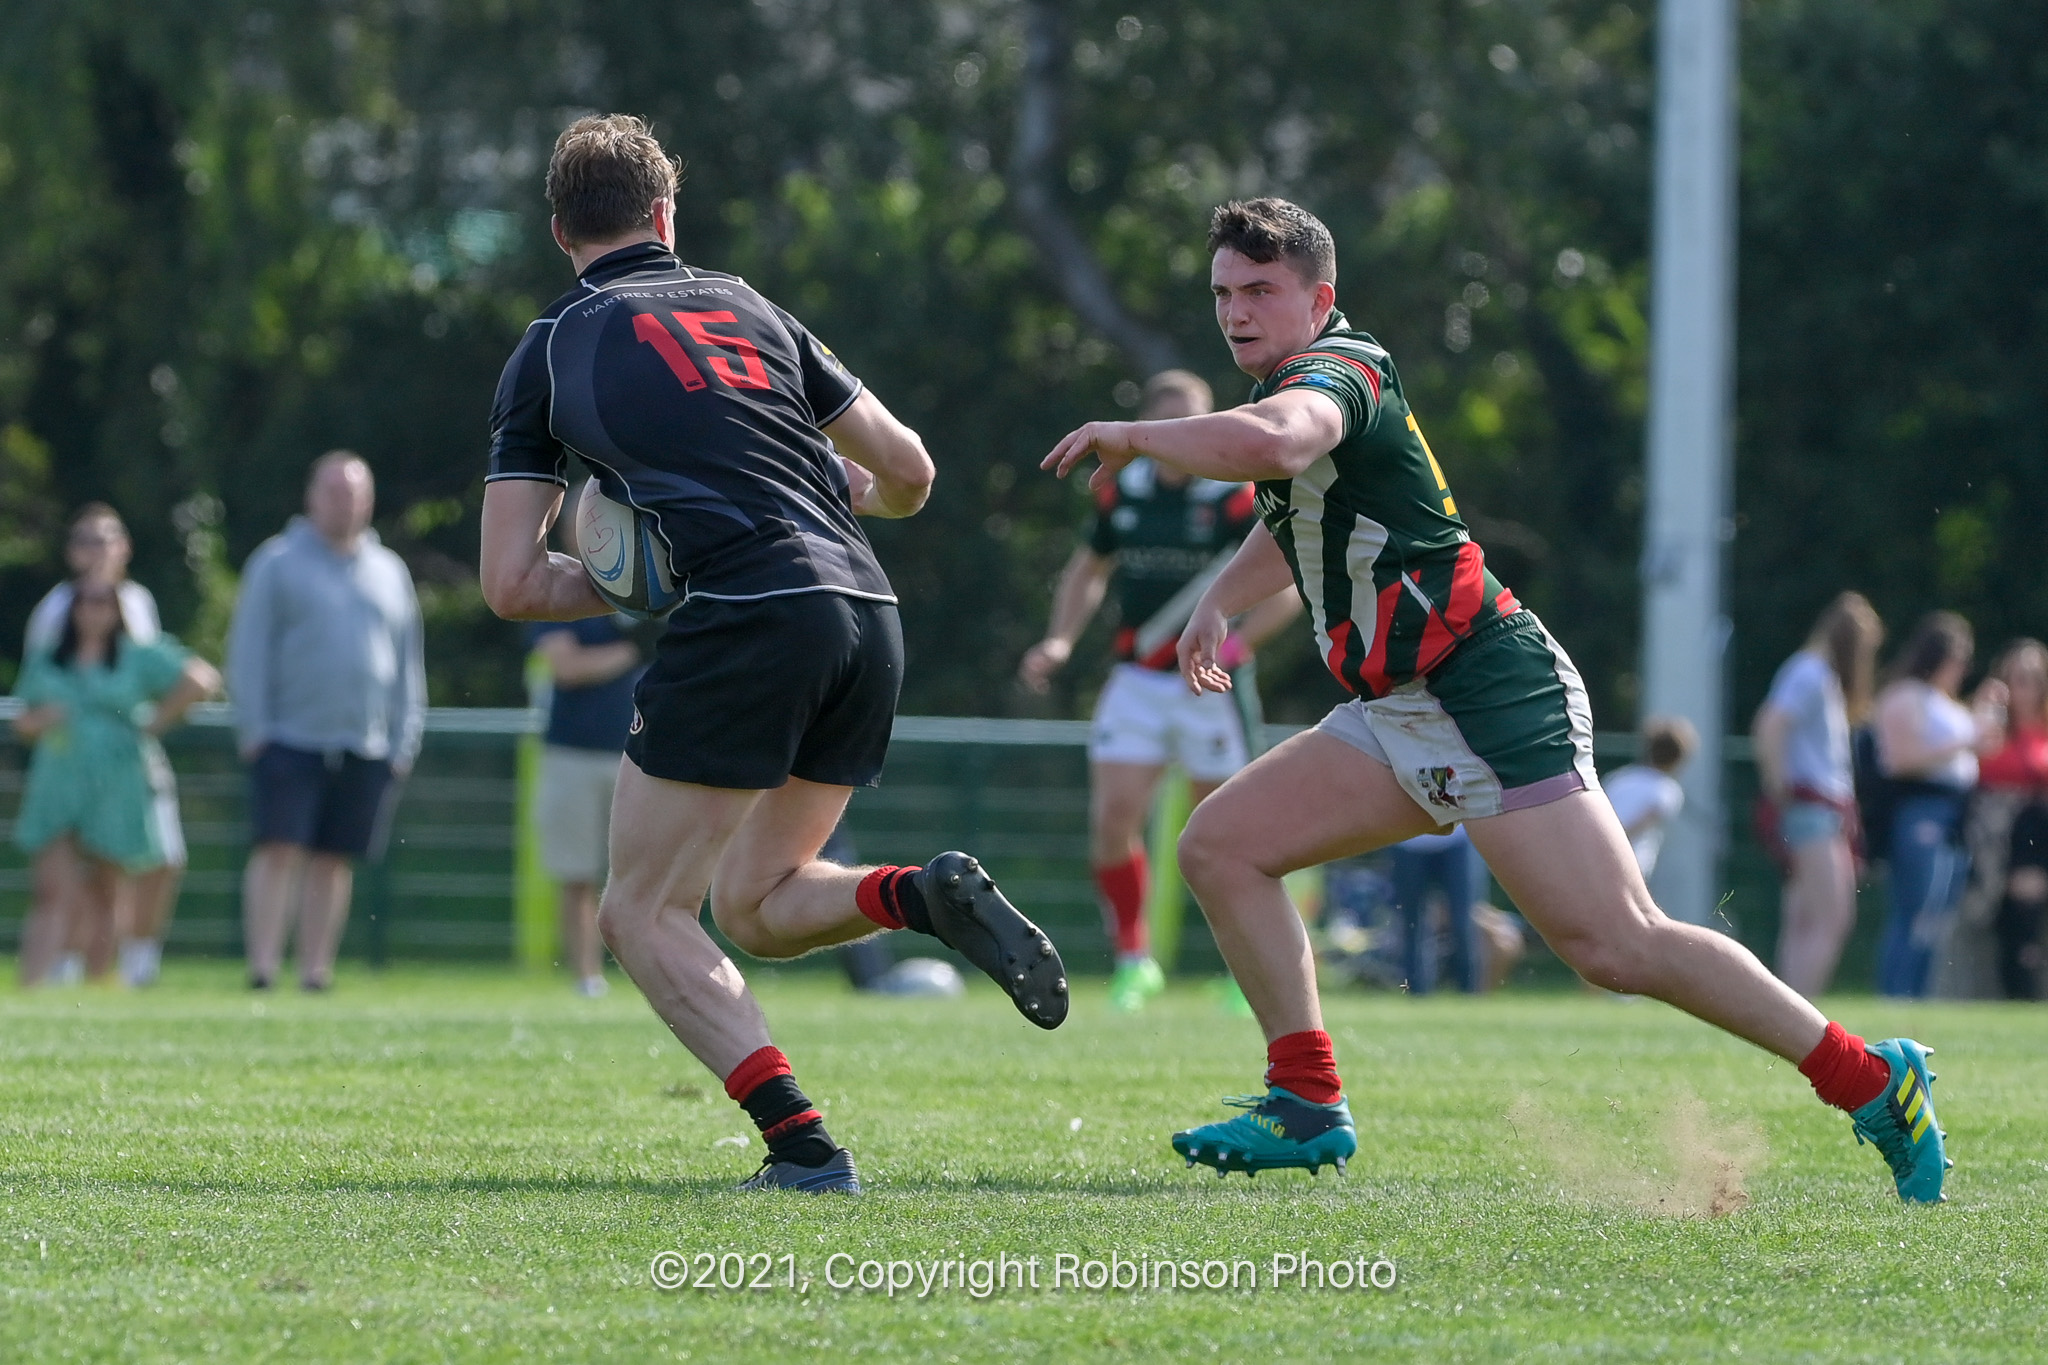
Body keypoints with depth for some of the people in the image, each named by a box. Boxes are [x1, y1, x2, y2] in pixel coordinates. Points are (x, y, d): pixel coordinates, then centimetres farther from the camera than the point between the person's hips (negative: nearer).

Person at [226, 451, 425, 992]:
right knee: (278, 848, -11)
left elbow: (408, 663, 18)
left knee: (334, 860, 5)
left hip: (366, 749, 4)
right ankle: (262, 964, -12)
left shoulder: (389, 572, 15)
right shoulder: (277, 563, 4)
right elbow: (248, 651, 0)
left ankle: (315, 968, 9)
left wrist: (404, 740, 10)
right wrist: (254, 728, -8)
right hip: (291, 740, -4)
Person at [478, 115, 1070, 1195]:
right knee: (754, 907, 20)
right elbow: (908, 473, 23)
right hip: (867, 616, 5)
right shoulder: (748, 307, 23)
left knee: (644, 914, 5)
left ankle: (801, 1144, -12)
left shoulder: (548, 353, 12)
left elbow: (512, 584, 8)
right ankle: (930, 896, -8)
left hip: (745, 619, -5)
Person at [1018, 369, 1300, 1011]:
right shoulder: (1121, 493, 6)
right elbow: (1088, 567, 21)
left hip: (1211, 687, -3)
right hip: (1137, 679, 3)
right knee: (1112, 816, -10)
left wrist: (1234, 642, -22)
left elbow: (1288, 584, -8)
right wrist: (1060, 640, 7)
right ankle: (1133, 959, 5)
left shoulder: (1235, 497, -8)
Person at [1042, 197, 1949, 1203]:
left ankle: (1872, 1083, -8)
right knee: (1218, 847, 4)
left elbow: (1271, 443, -39)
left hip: (1491, 701, -10)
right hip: (1399, 717, 10)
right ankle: (1309, 1107, 4)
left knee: (1619, 948, -16)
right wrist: (1219, 600, 34)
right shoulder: (1295, 383, 18)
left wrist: (1131, 436, -25)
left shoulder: (1338, 368, -13)